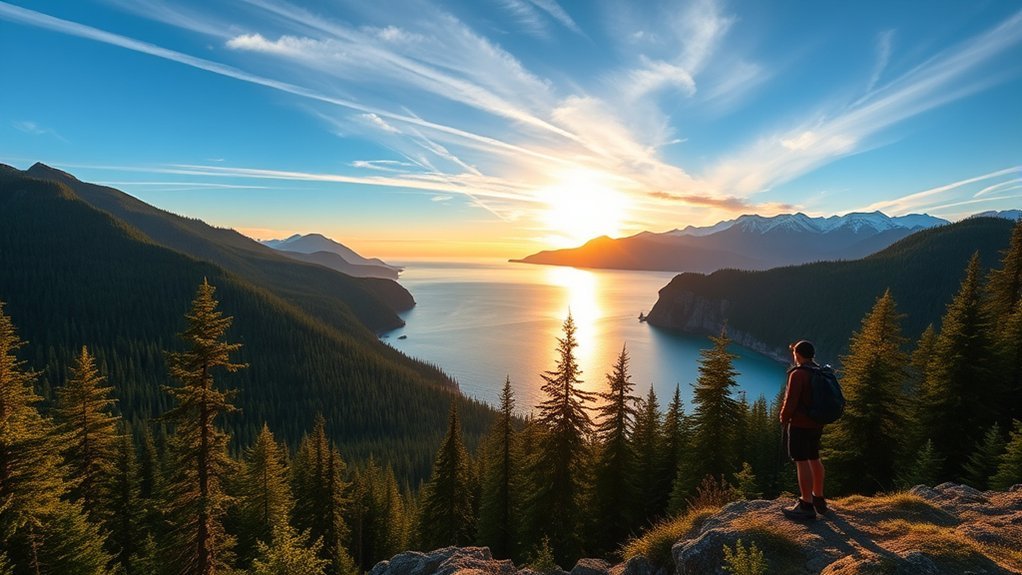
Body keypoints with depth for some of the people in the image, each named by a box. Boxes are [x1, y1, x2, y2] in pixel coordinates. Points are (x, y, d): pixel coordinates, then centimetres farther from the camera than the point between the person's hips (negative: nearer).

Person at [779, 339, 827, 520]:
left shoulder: (798, 374, -18)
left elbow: (791, 401, -19)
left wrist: (784, 418, -3)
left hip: (800, 424, -9)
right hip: (817, 423, 9)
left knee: (802, 462, -4)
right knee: (814, 460, 19)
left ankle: (806, 506, 0)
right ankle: (818, 499, 31)